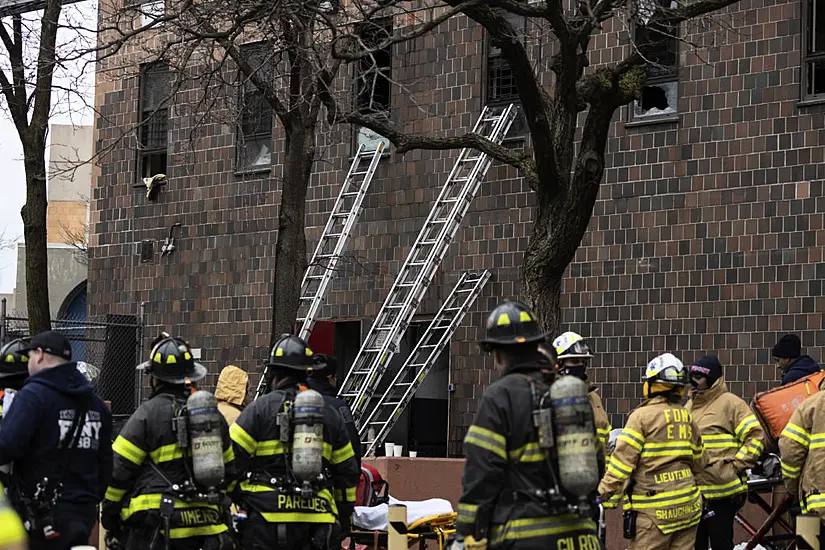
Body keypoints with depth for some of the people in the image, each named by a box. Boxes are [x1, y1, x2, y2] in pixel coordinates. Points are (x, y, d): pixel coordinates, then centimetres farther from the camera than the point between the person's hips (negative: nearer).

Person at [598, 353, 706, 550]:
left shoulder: (642, 416, -9)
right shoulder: (687, 417, 9)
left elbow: (622, 459, -12)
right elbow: (698, 463, 17)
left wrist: (605, 493, -5)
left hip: (655, 510, -6)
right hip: (688, 506, 6)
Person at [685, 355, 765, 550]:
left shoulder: (730, 403, -7)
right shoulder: (689, 406, 16)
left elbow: (756, 436, -12)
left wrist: (736, 466, -15)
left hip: (722, 492, -7)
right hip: (692, 492, 7)